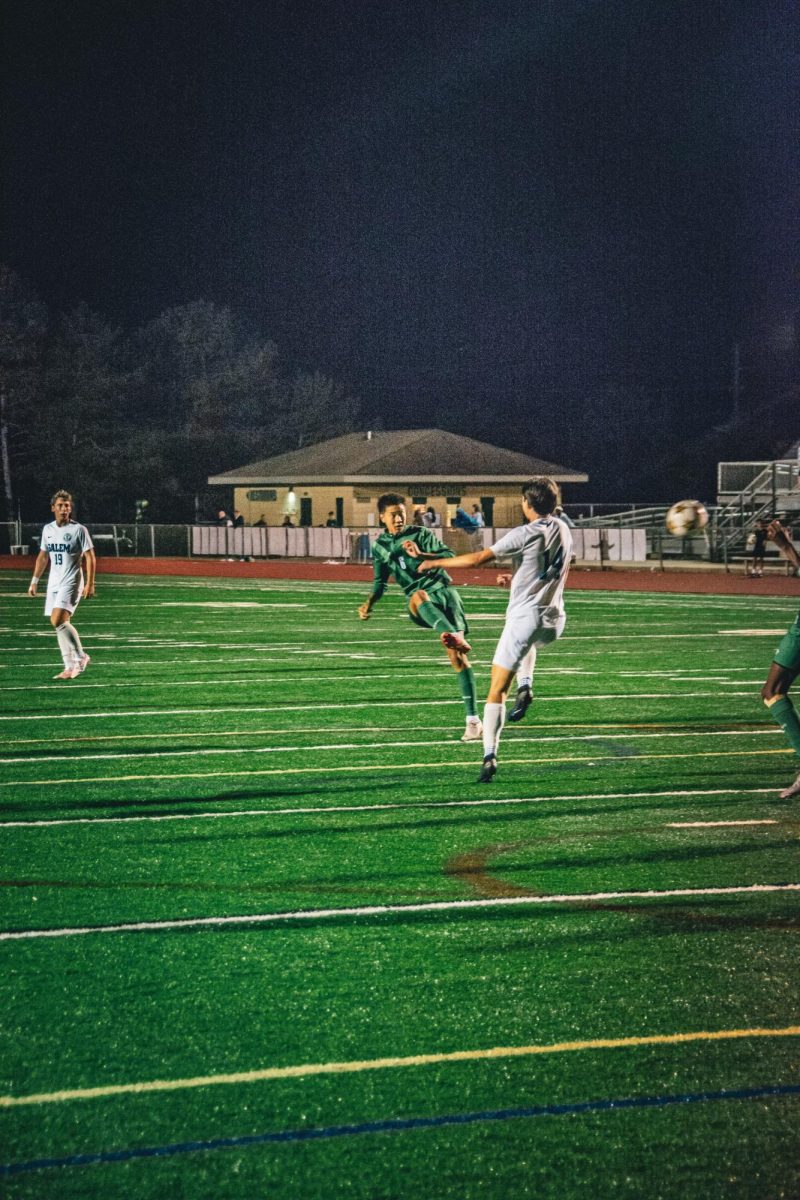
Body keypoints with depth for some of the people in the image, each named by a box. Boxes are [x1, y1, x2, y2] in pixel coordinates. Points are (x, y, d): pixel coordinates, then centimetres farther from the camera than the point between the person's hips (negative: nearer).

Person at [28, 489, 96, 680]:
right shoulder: (47, 530, 10)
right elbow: (43, 557, 20)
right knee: (60, 625, 3)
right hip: (54, 583, 6)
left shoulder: (79, 530, -7)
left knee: (58, 620, -20)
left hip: (71, 582, -6)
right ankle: (70, 667, 7)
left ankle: (81, 657, -7)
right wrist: (34, 581, 17)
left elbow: (90, 558, -6)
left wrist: (90, 584, -13)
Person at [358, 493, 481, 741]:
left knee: (457, 656, -14)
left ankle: (473, 719, -15)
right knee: (418, 596, -38)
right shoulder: (380, 547, 13)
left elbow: (449, 558, -7)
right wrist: (369, 603, 4)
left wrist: (420, 555, -22)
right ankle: (455, 637, -59)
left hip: (442, 590, -2)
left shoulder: (420, 534, 1)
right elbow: (380, 582, 22)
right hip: (421, 602, 2)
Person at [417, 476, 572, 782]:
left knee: (496, 691, 0)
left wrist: (435, 562, -2)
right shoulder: (563, 531, 9)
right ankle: (525, 686, 15)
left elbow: (476, 559, -14)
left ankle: (489, 757, -11)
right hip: (553, 621, 6)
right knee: (529, 641, 42)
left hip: (524, 617, -6)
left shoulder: (525, 534, -12)